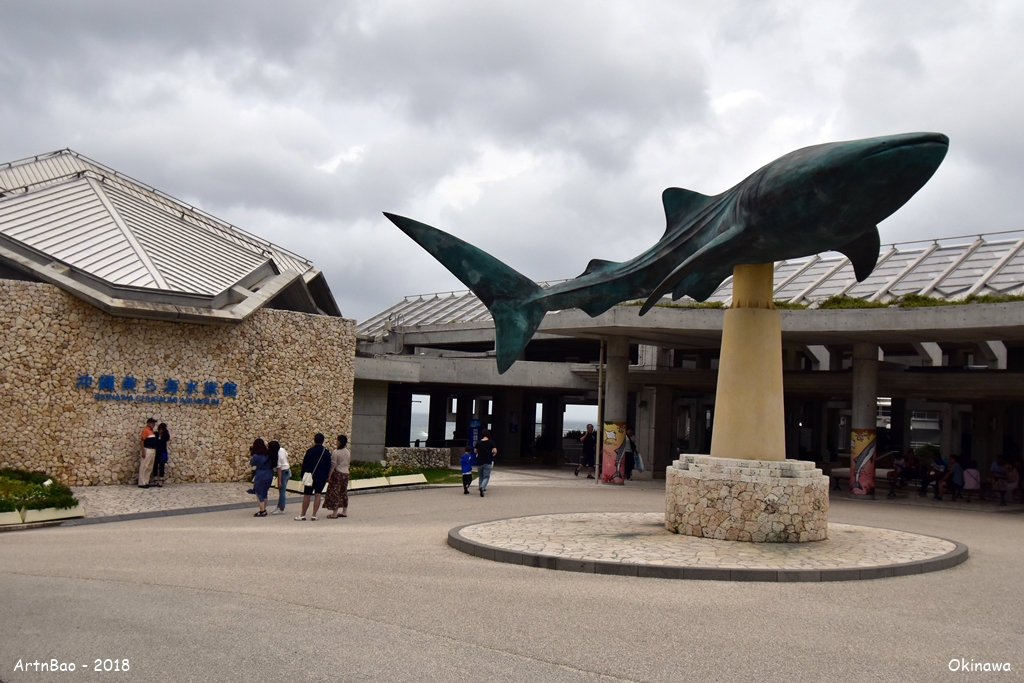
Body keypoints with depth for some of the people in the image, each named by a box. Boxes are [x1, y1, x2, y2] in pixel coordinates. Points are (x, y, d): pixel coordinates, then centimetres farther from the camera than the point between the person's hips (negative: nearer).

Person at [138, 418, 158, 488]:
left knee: (149, 468, 11)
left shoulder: (152, 431, 16)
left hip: (152, 451, 9)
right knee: (144, 467, -6)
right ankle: (142, 483, -5)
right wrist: (143, 451, -21)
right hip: (146, 451, -9)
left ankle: (146, 482, 16)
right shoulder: (145, 430, -10)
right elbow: (141, 441, -15)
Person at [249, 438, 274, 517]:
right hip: (269, 475, 6)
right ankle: (264, 510, 26)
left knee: (259, 494, 6)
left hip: (261, 476, -6)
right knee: (264, 493, 19)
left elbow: (252, 463, 0)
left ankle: (262, 511, 6)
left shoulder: (256, 456, -17)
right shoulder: (268, 454, -2)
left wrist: (250, 454, 9)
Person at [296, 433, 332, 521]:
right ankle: (314, 515, 3)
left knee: (307, 495, 2)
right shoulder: (326, 452, 1)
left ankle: (303, 515, 5)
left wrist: (303, 475, 4)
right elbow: (328, 466, 6)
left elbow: (305, 465, -6)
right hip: (322, 477, 3)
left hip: (311, 476, -3)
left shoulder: (310, 451, -10)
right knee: (318, 495, 5)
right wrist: (326, 476, 15)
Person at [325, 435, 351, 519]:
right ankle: (344, 512, 20)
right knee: (344, 492, 15)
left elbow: (333, 465, -16)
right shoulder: (348, 452, 9)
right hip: (346, 473, 7)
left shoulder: (335, 452, -14)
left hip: (337, 473, -7)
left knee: (334, 493, -3)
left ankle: (334, 513, -4)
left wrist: (329, 475, -12)